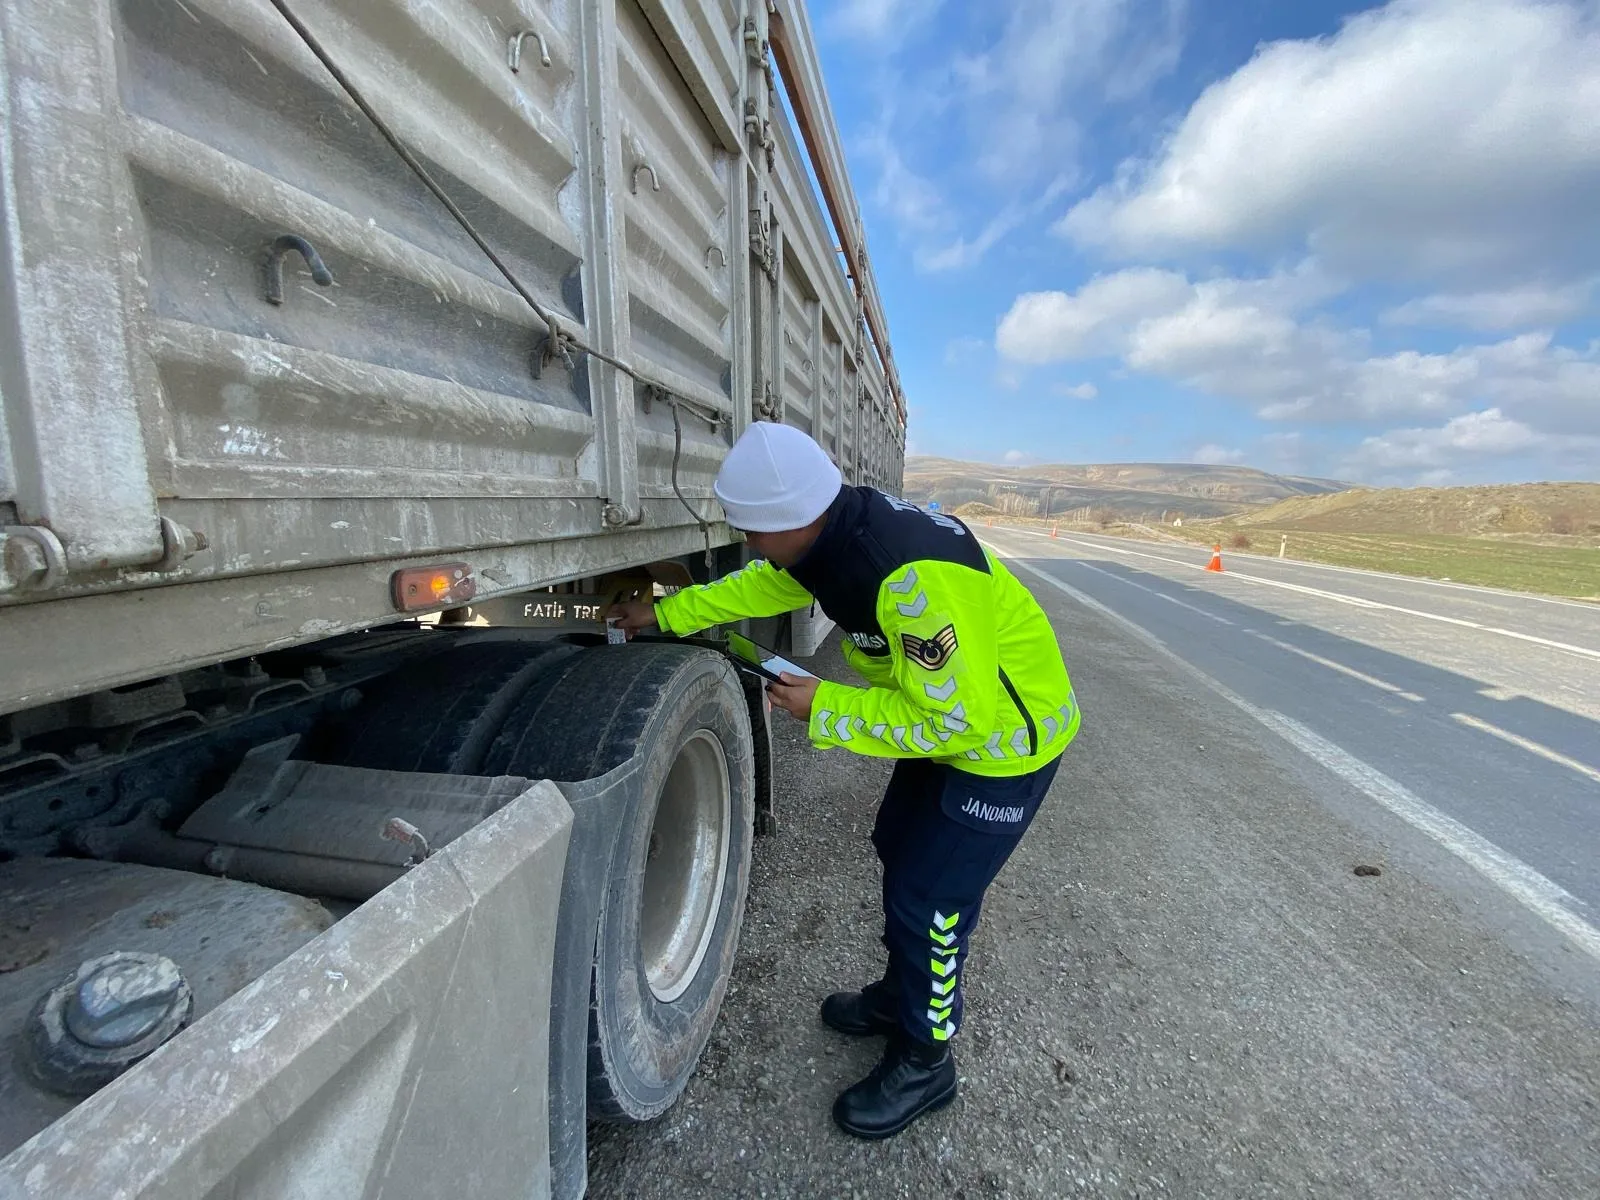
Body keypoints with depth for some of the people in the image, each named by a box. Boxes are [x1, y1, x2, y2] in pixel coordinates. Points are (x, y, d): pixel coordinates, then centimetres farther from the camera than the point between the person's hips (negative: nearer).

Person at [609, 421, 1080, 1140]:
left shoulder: (913, 577, -38)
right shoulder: (836, 531, -10)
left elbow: (955, 717, -31)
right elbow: (765, 584, 9)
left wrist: (825, 710, -24)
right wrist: (668, 613, 9)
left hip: (1002, 735, -9)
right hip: (944, 707, 9)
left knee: (929, 900, 0)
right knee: (898, 851, 20)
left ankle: (924, 1062, 27)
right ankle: (901, 995, 44)